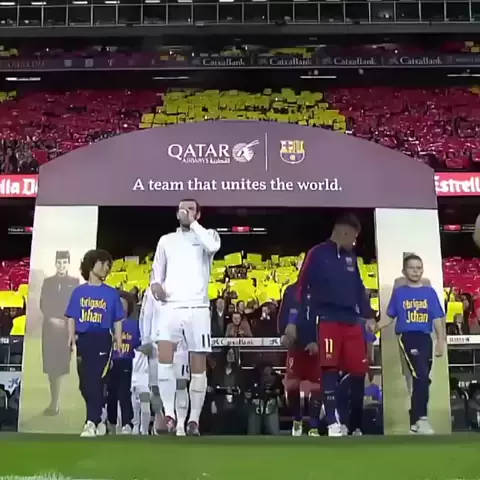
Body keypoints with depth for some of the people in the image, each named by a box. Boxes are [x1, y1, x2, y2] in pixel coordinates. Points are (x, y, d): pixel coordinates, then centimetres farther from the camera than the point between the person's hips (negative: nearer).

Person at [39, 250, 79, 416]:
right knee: (50, 364, 2)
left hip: (66, 328, -3)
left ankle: (55, 403, -3)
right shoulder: (48, 282, 13)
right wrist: (51, 319, -8)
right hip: (49, 327, 3)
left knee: (59, 365, -6)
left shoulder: (74, 282, 5)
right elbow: (43, 305, 7)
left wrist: (65, 321, -10)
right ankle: (54, 402, 10)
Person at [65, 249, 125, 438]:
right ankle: (97, 417, 24)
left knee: (95, 381, -11)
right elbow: (72, 318, 9)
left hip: (102, 340, -3)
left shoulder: (111, 293, 5)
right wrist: (71, 337, -5)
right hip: (83, 340, 3)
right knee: (85, 383, 9)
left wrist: (118, 344, -1)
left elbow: (118, 321, 5)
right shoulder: (79, 291, 8)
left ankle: (92, 422, -12)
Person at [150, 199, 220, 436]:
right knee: (164, 357, -16)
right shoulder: (166, 240, 18)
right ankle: (169, 414, -8)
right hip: (170, 306, 2)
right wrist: (155, 284, -4)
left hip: (197, 307, -2)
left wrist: (192, 223, -6)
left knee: (198, 365, 0)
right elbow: (157, 272, 18)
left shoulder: (207, 235, 9)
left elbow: (213, 247, -15)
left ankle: (194, 419, 10)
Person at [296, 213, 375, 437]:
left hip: (352, 321, 6)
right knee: (329, 369, -9)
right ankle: (333, 423, -6)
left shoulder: (351, 257, 17)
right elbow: (302, 291, -4)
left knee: (359, 371, 4)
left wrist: (368, 316, 9)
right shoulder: (317, 254, -2)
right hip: (328, 321, -6)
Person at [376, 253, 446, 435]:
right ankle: (422, 418, -9)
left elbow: (437, 318, 6)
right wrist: (375, 326, -11)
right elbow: (390, 317, 5)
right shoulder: (399, 292, 5)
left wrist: (441, 341, -1)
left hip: (425, 338, 3)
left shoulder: (429, 292, 8)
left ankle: (415, 420, 20)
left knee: (422, 379, 8)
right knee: (421, 377, -17)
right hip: (407, 337, -3)